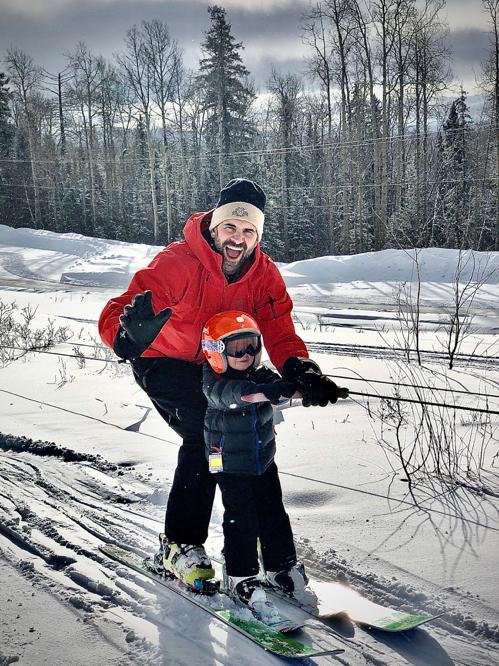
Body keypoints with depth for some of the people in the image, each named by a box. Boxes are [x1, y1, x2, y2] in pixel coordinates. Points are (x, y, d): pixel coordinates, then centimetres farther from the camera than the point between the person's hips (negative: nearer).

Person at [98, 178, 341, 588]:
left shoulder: (264, 274, -13)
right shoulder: (178, 263, -30)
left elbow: (279, 334, -16)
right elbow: (112, 318, -34)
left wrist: (301, 370, -37)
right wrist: (131, 330, -58)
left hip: (215, 367, 6)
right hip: (163, 364, -6)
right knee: (206, 431, -25)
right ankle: (181, 545, -13)